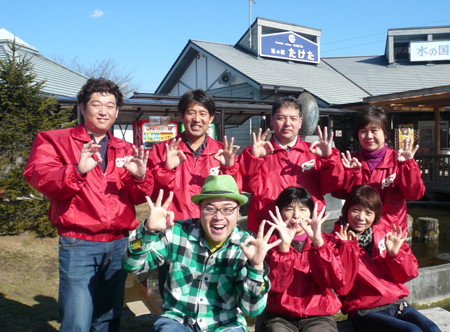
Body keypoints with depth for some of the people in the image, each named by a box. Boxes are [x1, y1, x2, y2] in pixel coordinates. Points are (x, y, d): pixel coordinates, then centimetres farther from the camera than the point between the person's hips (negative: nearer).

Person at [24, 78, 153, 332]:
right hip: (78, 244, -4)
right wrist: (77, 170, -30)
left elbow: (140, 197, 8)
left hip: (119, 244, 4)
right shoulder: (55, 140, 5)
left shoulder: (125, 150, 15)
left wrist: (140, 177, -15)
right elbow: (39, 177, -13)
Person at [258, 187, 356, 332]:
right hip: (279, 317, 0)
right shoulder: (272, 243, 4)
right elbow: (275, 285, -10)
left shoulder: (325, 241, 8)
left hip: (317, 316, 0)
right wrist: (284, 245, -21)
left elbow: (337, 281, -9)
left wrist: (318, 242, -19)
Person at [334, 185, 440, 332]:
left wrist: (395, 253, -8)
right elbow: (342, 288, -13)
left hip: (397, 303, 5)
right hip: (365, 313, -5)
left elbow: (407, 275, 10)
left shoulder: (385, 235, 10)